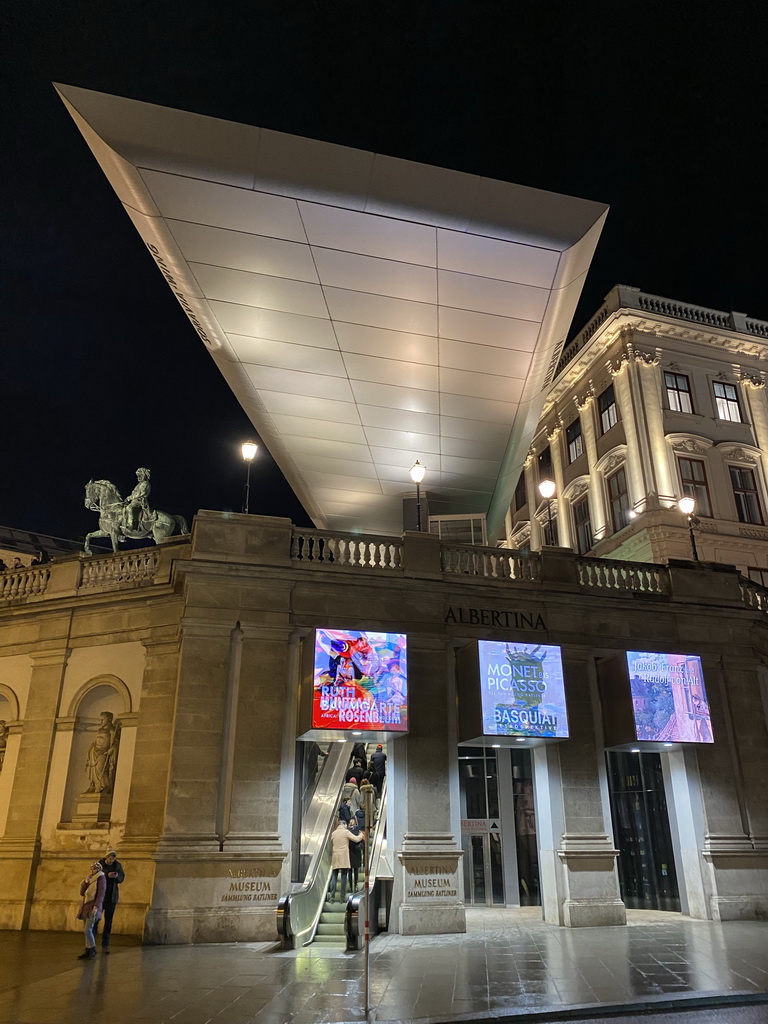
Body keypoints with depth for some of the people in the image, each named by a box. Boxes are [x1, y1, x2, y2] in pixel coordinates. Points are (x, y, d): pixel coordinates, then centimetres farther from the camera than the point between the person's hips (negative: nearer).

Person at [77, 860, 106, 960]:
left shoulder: (101, 878, -6)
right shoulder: (89, 879, 17)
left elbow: (101, 894, -14)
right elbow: (82, 893, 9)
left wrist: (96, 907, -24)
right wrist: (86, 881, -4)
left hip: (93, 907, -8)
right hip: (86, 906, 8)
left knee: (88, 929, -12)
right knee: (86, 929, 8)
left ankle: (92, 950, 1)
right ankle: (88, 951, 15)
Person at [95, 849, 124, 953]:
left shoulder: (117, 865, -1)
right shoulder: (99, 864, -8)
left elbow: (122, 879, 5)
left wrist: (117, 876, -17)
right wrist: (106, 875, -27)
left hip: (112, 897, 2)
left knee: (108, 921, 4)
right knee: (95, 919, -4)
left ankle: (105, 945, 10)